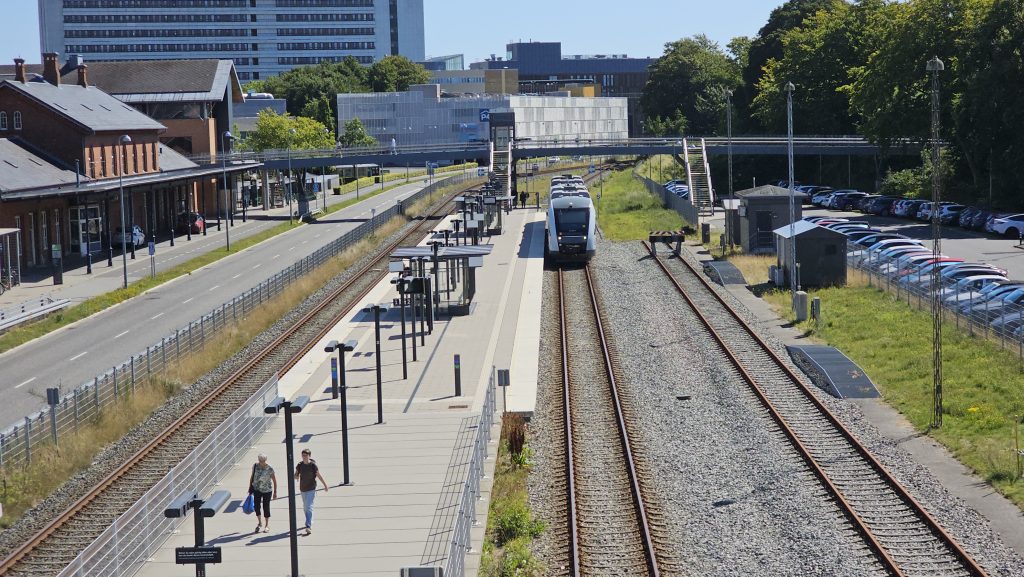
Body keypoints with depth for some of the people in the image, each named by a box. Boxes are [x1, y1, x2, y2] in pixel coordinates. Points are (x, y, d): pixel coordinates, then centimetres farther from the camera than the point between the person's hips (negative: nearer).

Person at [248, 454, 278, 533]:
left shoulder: (269, 469, -15)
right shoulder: (255, 466, -5)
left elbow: (274, 480, -7)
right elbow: (252, 476, 10)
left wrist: (275, 492, -6)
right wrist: (250, 487, 12)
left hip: (267, 491, -3)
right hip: (257, 489, 3)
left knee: (266, 507, 4)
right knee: (256, 505, -5)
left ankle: (267, 525, 19)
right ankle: (259, 522, 17)